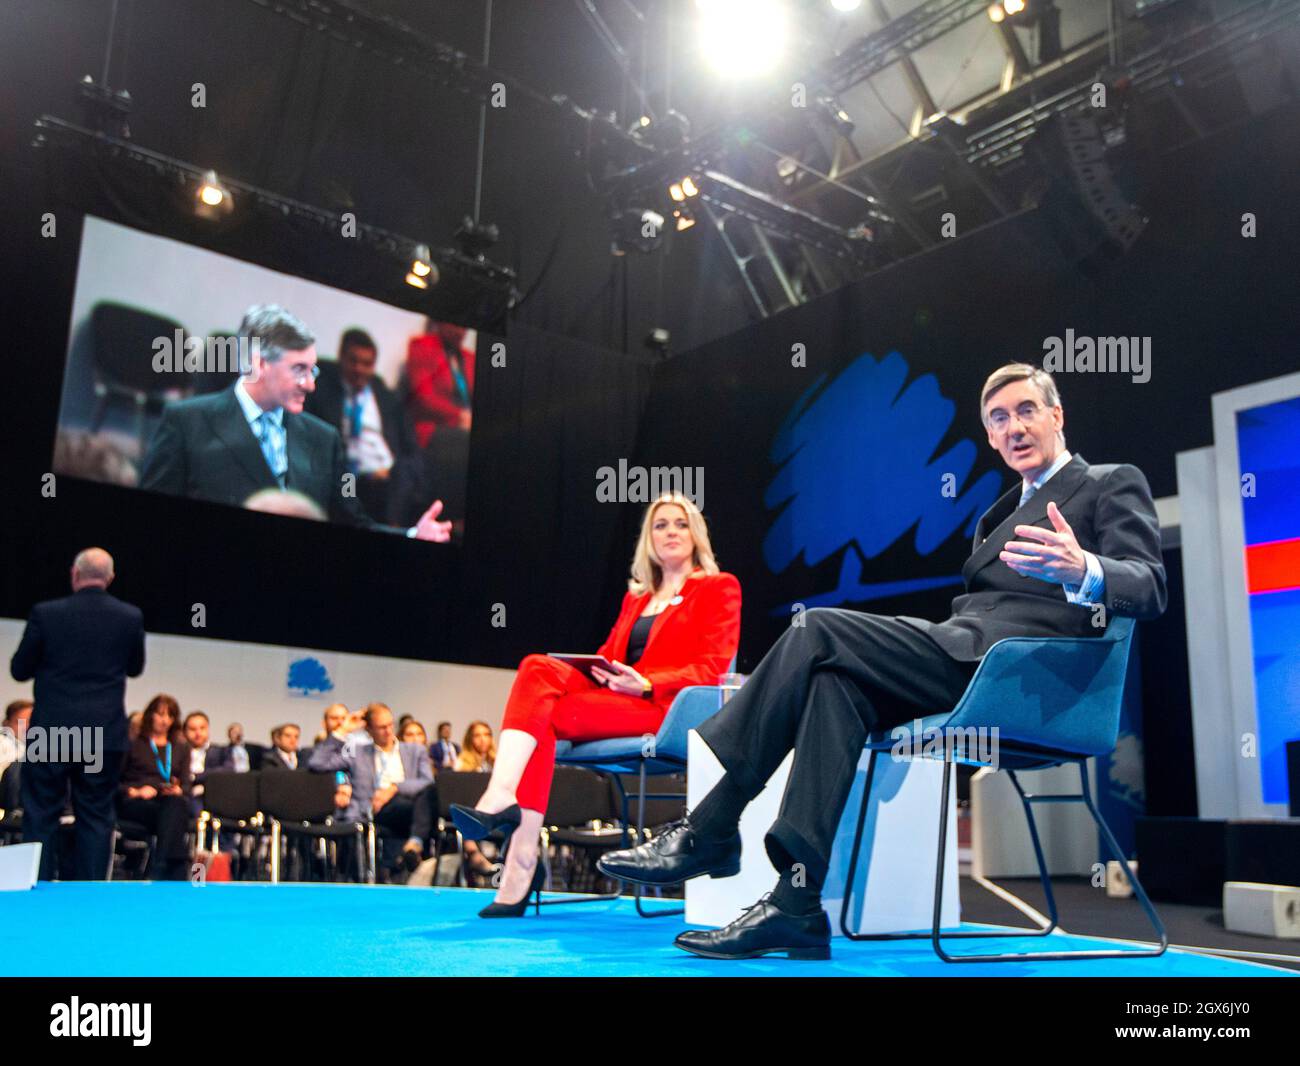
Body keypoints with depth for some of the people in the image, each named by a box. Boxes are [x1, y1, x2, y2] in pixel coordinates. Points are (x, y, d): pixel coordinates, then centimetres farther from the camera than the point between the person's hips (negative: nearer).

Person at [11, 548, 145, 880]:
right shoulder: (131, 617, -3)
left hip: (51, 731, -1)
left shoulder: (45, 613, -7)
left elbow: (19, 670, 3)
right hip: (106, 735, 2)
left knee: (41, 818, 9)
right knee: (95, 818, 9)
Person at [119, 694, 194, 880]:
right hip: (136, 803, -2)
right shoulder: (133, 744, 20)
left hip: (172, 801, 2)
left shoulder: (181, 748, 29)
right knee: (172, 815, -38)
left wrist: (178, 790, -6)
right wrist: (134, 791, -10)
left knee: (175, 805, -39)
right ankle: (177, 873, -50)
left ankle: (159, 870, -52)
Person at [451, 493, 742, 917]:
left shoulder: (719, 588, 9)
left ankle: (522, 863, -29)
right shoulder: (637, 597, 28)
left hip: (666, 709, -6)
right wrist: (600, 671, -6)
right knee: (537, 668, -24)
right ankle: (500, 798, -37)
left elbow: (712, 668, -3)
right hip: (616, 697, 6)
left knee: (542, 715, -25)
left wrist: (646, 684, -16)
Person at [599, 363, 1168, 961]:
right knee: (838, 682, -21)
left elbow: (1148, 586, -7)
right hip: (967, 654, 8)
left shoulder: (1115, 485, 10)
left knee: (819, 632, -20)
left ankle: (709, 831, -16)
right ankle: (798, 905, -26)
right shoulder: (1000, 513, 32)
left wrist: (1084, 571, -29)